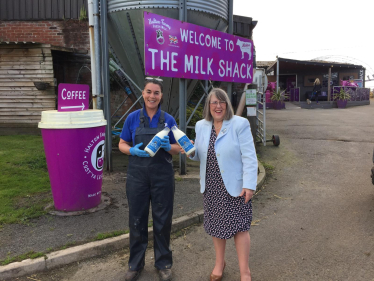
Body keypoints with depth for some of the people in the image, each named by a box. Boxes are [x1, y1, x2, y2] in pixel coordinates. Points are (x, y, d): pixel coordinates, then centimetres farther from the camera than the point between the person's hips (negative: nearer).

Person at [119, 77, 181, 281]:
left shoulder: (168, 120, 2)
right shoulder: (133, 118, 1)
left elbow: (177, 149, 6)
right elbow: (122, 145, 5)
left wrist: (168, 146, -16)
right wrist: (133, 150, -16)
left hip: (162, 175, 0)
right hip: (137, 175, 0)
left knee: (162, 219, 9)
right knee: (137, 219, 9)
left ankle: (163, 263, 29)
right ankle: (135, 263, 29)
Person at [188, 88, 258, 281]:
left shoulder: (240, 124, -10)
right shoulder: (201, 126, 5)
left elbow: (249, 157, -13)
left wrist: (249, 185, -19)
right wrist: (191, 151, -9)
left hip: (235, 185, -4)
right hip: (211, 186, 5)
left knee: (238, 226, 1)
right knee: (216, 224, 16)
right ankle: (219, 262, 37)